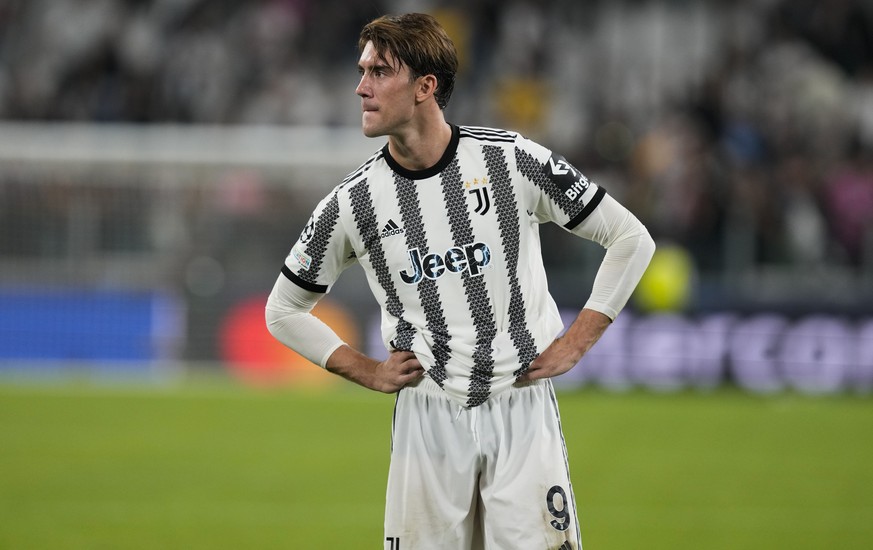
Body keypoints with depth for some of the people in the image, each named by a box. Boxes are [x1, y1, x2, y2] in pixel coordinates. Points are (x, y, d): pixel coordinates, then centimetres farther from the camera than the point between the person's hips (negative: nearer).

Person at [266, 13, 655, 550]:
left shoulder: (513, 161, -6)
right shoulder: (353, 202, -1)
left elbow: (631, 239, 3)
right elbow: (283, 310, 13)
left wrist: (577, 342, -2)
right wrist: (365, 370, 3)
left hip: (522, 408, -1)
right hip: (427, 418, 2)